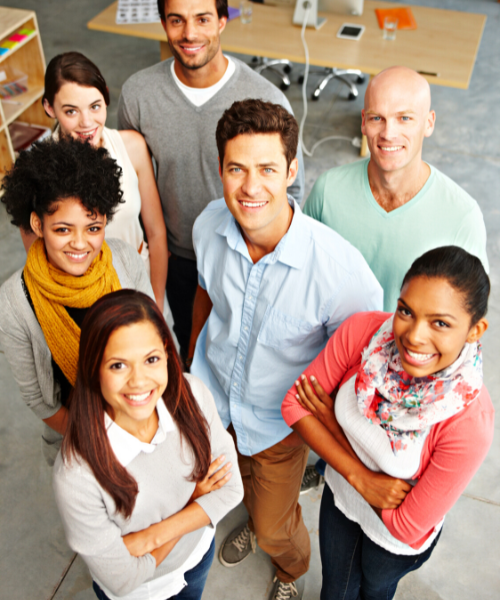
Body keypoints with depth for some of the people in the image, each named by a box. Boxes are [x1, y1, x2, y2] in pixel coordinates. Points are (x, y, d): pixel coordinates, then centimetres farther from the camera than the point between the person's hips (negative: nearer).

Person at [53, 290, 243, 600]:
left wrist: (152, 537, -28)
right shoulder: (77, 474, -39)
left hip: (198, 549, 4)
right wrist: (193, 501, -21)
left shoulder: (192, 395, -28)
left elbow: (231, 488, -17)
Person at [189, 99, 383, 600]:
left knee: (274, 528, 20)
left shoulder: (340, 268, -38)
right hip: (213, 394, 4)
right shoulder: (209, 225, -22)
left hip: (278, 419, -3)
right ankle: (253, 518, 71)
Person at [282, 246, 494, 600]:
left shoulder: (470, 423, -38)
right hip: (340, 495, 2)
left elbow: (406, 527, -27)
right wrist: (359, 476, -29)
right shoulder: (363, 331, -29)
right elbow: (295, 403, -16)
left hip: (396, 541, -2)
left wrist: (333, 423, -24)